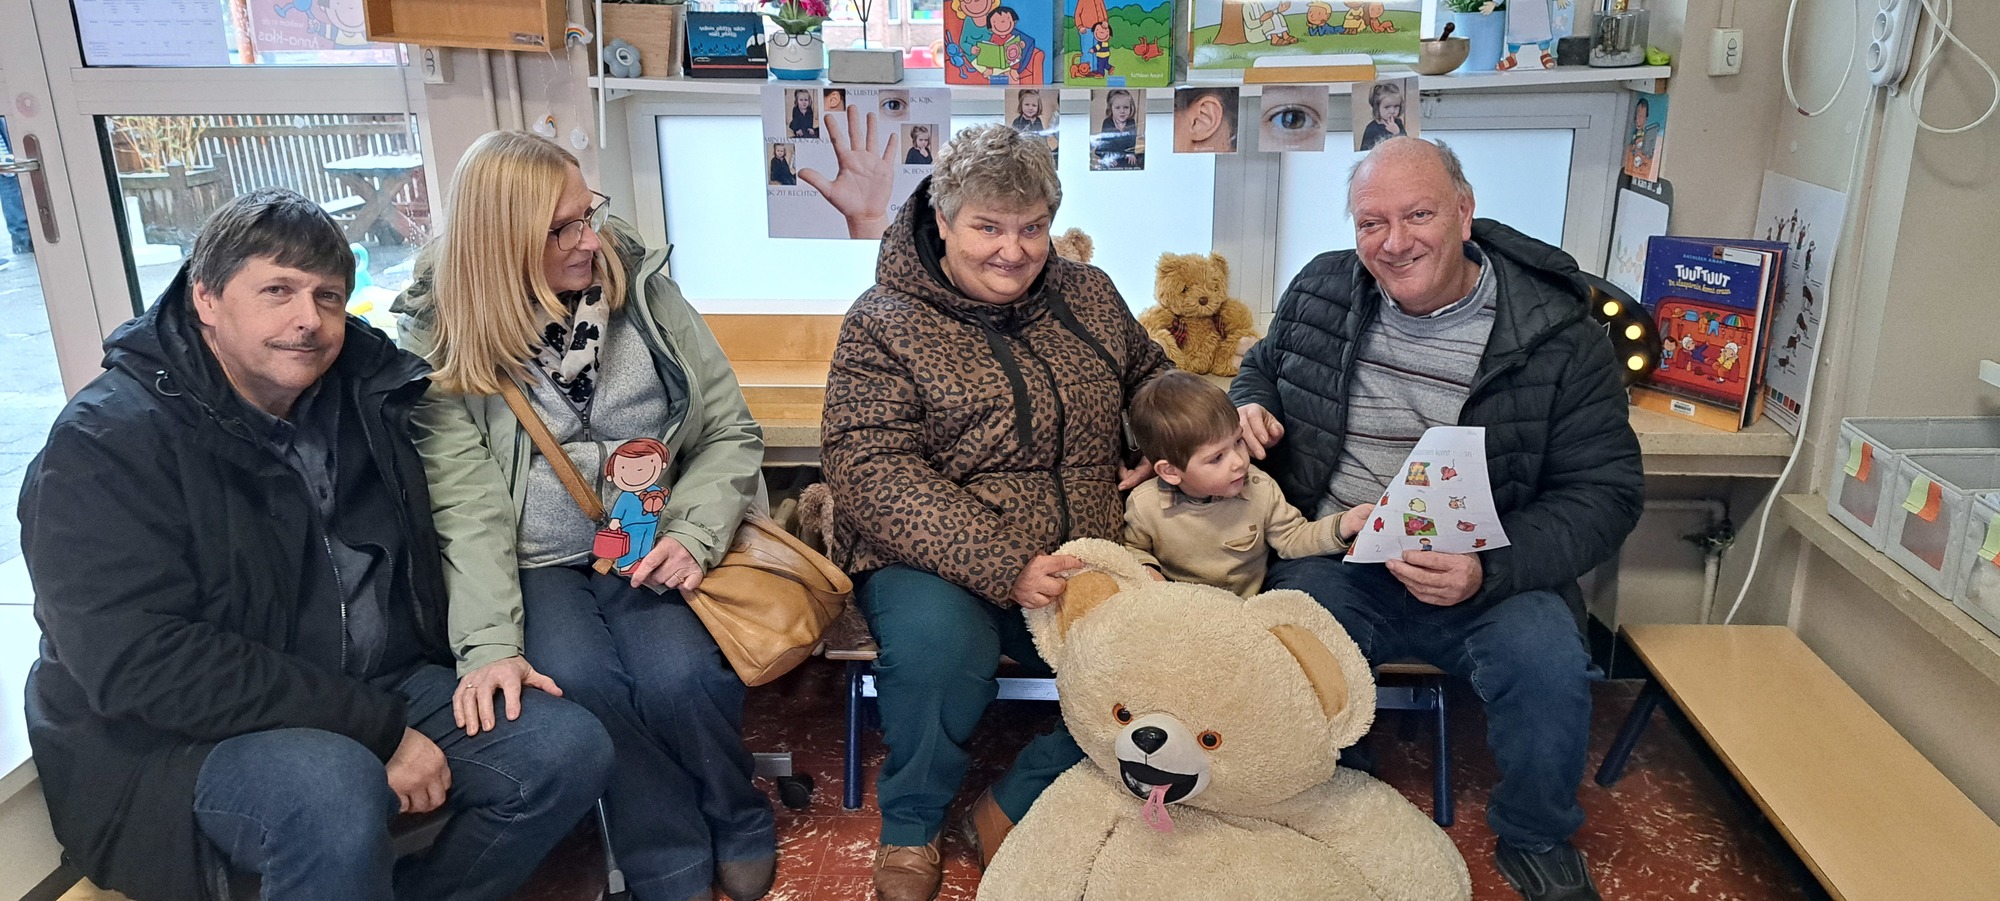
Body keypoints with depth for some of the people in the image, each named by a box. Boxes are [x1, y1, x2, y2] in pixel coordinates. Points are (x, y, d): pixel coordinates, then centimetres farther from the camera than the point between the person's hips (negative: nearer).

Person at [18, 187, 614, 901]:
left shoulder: (370, 393, 4)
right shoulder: (104, 443, -12)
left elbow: (426, 559, 15)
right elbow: (145, 664, -22)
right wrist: (379, 730, -24)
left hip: (389, 691, 6)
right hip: (179, 740, -5)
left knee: (569, 746, -11)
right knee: (332, 787, -36)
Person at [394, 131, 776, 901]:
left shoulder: (642, 288, 0)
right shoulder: (440, 337, -5)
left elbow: (731, 432, 2)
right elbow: (467, 505, -12)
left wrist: (694, 534, -15)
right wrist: (490, 644, -24)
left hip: (649, 547, 1)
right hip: (535, 563, -1)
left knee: (680, 677, -26)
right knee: (580, 684, -28)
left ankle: (740, 834, 3)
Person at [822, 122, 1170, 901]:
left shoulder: (1089, 296, 12)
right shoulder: (883, 323, -4)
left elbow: (1157, 383, 29)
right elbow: (872, 474, -15)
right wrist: (1005, 568, -26)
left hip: (1083, 566, 4)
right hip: (934, 565, -4)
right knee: (939, 639, -36)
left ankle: (1016, 809, 0)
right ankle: (909, 832, -4)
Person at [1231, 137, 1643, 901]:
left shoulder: (1556, 334, -8)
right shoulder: (1320, 291, 2)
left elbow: (1605, 490, -7)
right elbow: (1262, 369, 23)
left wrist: (1490, 571, -23)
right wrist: (1248, 407, -4)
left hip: (1488, 580, -1)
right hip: (1331, 563, 1)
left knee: (1548, 665, -29)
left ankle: (1534, 839, 6)